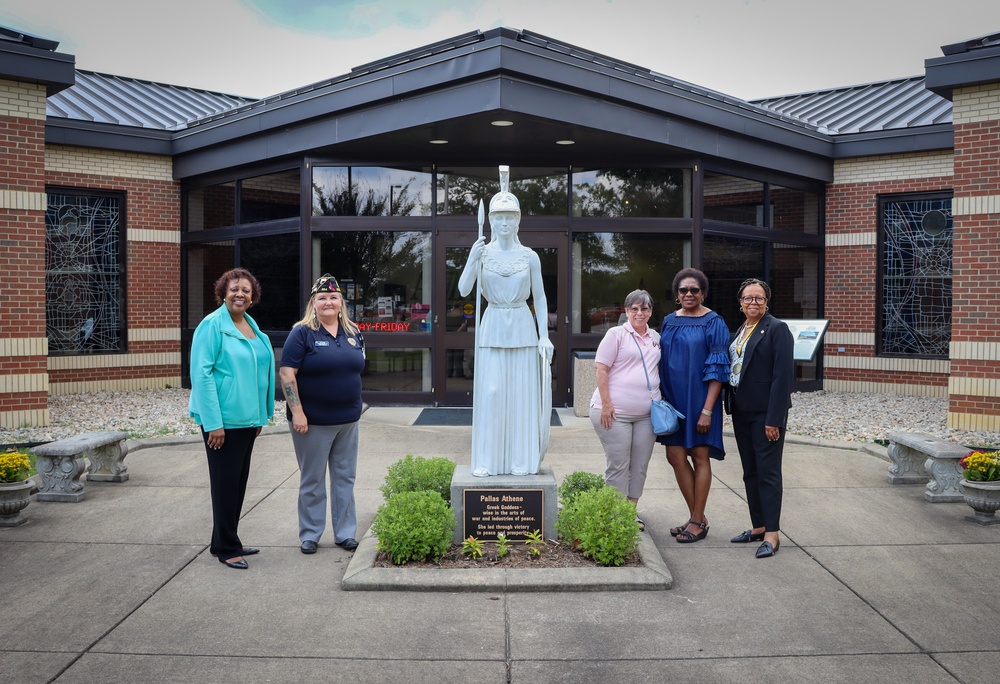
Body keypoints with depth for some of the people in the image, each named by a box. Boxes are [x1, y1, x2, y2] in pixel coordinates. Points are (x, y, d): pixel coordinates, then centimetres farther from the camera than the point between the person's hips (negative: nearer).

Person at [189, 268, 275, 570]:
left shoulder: (253, 327, 11)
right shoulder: (212, 325, -11)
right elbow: (201, 374, -16)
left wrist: (261, 415, 17)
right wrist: (213, 423, -20)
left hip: (247, 418, 8)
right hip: (222, 420, -8)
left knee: (239, 481, 14)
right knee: (226, 483, 1)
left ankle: (224, 542, 28)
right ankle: (227, 548, 13)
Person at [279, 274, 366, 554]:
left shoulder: (353, 333, 8)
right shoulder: (302, 333, -8)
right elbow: (286, 373, -13)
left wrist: (354, 405, 12)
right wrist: (297, 412, -18)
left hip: (348, 419, 5)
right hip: (312, 421, -5)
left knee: (345, 478, 11)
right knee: (312, 480, 7)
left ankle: (345, 533, 23)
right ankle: (309, 534, 21)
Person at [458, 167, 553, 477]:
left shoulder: (530, 257, 3)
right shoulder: (482, 252, 1)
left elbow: (540, 297, 5)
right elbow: (464, 290, -6)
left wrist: (544, 336, -1)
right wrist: (472, 260, -20)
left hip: (523, 328, 1)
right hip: (493, 326, 0)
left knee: (523, 393, 2)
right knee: (489, 393, -3)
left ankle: (522, 460, 13)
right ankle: (486, 460, 7)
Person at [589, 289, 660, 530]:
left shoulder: (656, 338, 15)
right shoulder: (616, 334, -3)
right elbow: (601, 370, -7)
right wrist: (606, 404, -14)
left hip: (647, 413, 6)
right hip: (615, 411, -6)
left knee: (640, 464, 9)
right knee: (618, 465, -2)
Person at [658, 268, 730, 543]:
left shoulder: (713, 323, -7)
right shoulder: (669, 322, 8)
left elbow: (717, 369, -11)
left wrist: (707, 410, -16)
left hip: (699, 397, -5)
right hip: (673, 397, 6)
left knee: (700, 456, 3)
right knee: (675, 455, 5)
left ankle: (698, 521, 14)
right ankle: (697, 517, 19)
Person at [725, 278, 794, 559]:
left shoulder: (777, 329, -10)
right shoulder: (741, 331, 15)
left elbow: (784, 375, -16)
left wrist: (774, 419, -20)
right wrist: (731, 406, 8)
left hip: (765, 413, -8)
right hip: (741, 411, 8)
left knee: (768, 472, -4)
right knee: (750, 472, 13)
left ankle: (771, 535, 3)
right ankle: (758, 527, 23)